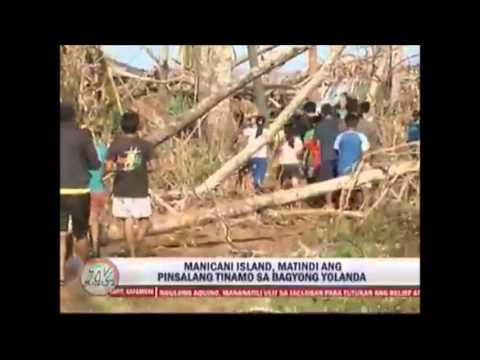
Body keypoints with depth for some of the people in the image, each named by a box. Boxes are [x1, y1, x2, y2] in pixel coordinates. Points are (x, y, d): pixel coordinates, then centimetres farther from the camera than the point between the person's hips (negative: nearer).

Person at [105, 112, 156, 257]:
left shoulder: (115, 145, -5)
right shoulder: (145, 145, -5)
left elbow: (108, 168, -9)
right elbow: (152, 167, -8)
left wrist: (118, 167, 11)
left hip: (121, 190, 1)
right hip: (140, 190, -1)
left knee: (128, 221, 8)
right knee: (144, 218, 14)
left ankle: (132, 253, 9)